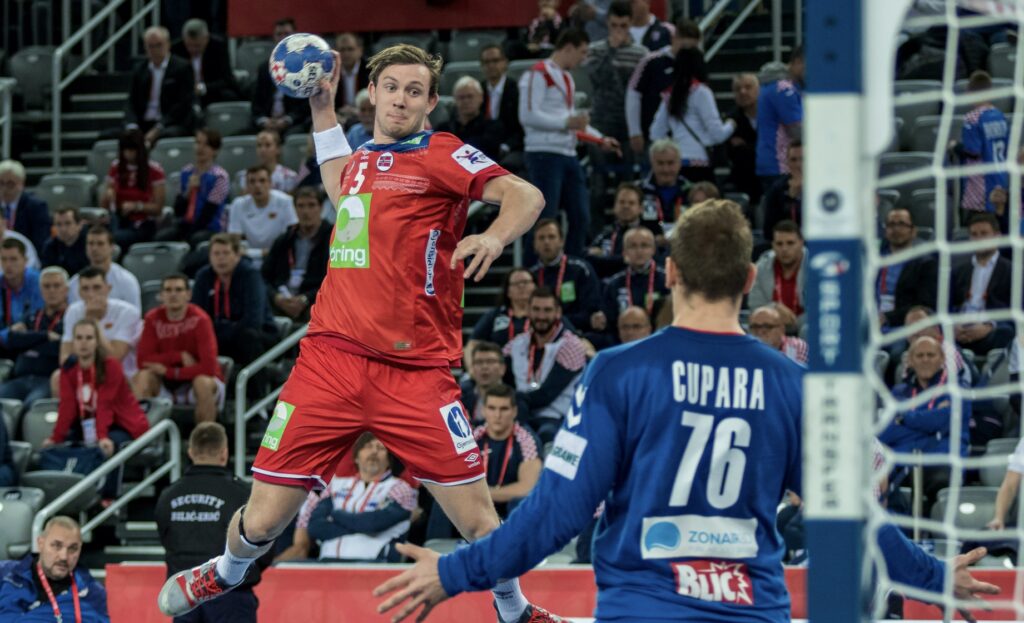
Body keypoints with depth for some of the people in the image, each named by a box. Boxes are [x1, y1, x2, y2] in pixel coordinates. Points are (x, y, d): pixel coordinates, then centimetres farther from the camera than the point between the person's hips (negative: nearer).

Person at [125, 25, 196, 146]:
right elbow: (131, 103, 12)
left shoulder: (182, 67, 2)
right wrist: (132, 126, -10)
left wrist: (158, 129, -15)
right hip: (143, 125, 4)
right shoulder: (139, 70, 17)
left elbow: (183, 104, -6)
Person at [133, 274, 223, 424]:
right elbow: (143, 360, -12)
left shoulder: (199, 320, -17)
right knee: (141, 378, -25)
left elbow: (208, 367, -23)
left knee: (203, 383, -36)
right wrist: (180, 357, -21)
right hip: (166, 385, 3)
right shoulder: (153, 318, -7)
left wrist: (169, 371, -22)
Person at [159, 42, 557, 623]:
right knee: (262, 520, 4)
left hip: (415, 371, -4)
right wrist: (323, 107, 35)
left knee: (478, 518, -7)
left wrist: (495, 235, -34)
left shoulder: (443, 155, -1)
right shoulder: (361, 156, 15)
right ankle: (225, 574, 38)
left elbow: (525, 196, -14)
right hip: (332, 356, 4)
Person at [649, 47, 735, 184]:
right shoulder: (701, 92, -6)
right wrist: (730, 125, 12)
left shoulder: (671, 95, 12)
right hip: (698, 164, -7)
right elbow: (717, 134, -7)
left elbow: (656, 134, 13)